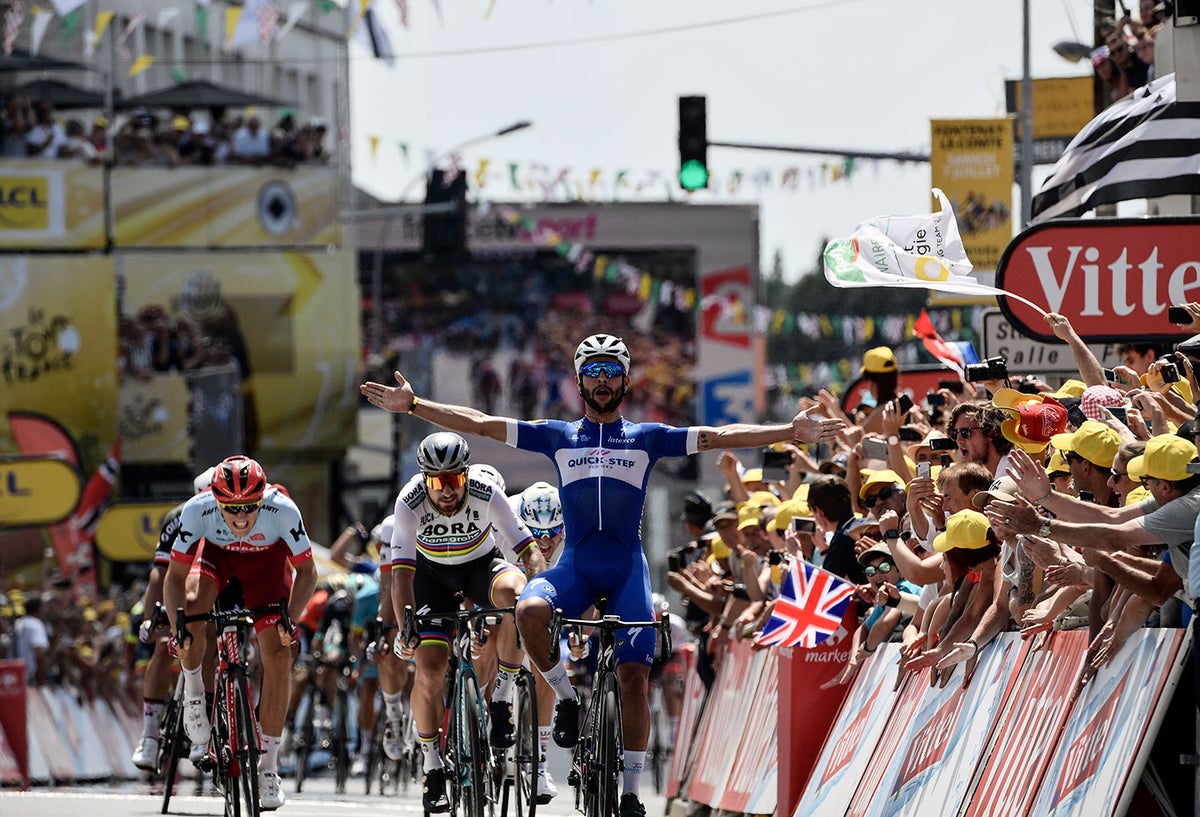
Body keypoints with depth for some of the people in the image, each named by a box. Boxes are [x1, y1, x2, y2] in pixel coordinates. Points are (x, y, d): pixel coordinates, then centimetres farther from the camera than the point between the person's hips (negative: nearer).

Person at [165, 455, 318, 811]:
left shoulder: (283, 510, -37)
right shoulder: (197, 510, -35)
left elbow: (306, 572, -24)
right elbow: (175, 576, -26)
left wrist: (290, 618, -38)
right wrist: (177, 625, -40)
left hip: (266, 559, 0)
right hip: (216, 553, 0)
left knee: (278, 657, -11)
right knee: (191, 609, -32)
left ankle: (268, 767, 1)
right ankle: (193, 691, -3)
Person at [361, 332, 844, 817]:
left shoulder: (646, 439, 9)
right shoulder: (559, 437, 11)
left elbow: (719, 437, 2)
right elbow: (480, 425, 8)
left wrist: (792, 433, -8)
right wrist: (413, 406, 1)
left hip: (627, 567, 0)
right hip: (575, 566, 0)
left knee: (634, 676, -9)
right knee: (530, 611, -32)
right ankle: (568, 698, -8)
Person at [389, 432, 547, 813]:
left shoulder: (486, 493, -28)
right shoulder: (410, 501, -28)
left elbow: (529, 552, -28)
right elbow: (401, 570, -31)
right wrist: (405, 627, -43)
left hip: (481, 565, 0)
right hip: (432, 573, 0)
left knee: (515, 592, -36)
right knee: (430, 668, -15)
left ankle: (502, 698, -21)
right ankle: (432, 766, 5)